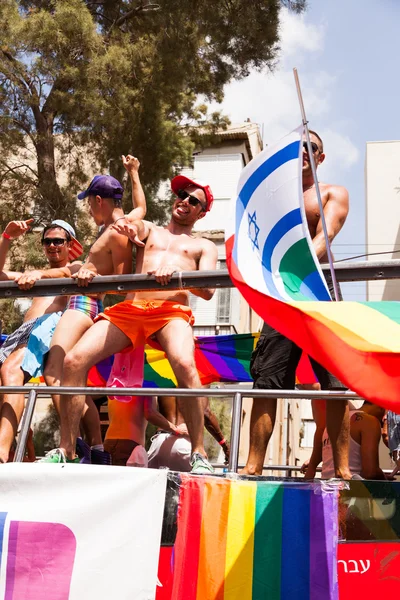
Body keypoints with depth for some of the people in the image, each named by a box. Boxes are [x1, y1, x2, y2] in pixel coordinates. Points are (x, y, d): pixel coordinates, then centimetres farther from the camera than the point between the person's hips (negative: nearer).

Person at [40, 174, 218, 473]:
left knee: (185, 363, -35)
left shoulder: (204, 246, 24)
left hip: (172, 311, -2)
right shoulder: (148, 229, 31)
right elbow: (133, 227, 6)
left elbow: (207, 290, 6)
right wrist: (127, 228, -20)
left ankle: (199, 454, -25)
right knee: (74, 359, -18)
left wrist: (177, 274, -15)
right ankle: (65, 450, -8)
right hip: (128, 309, 3)